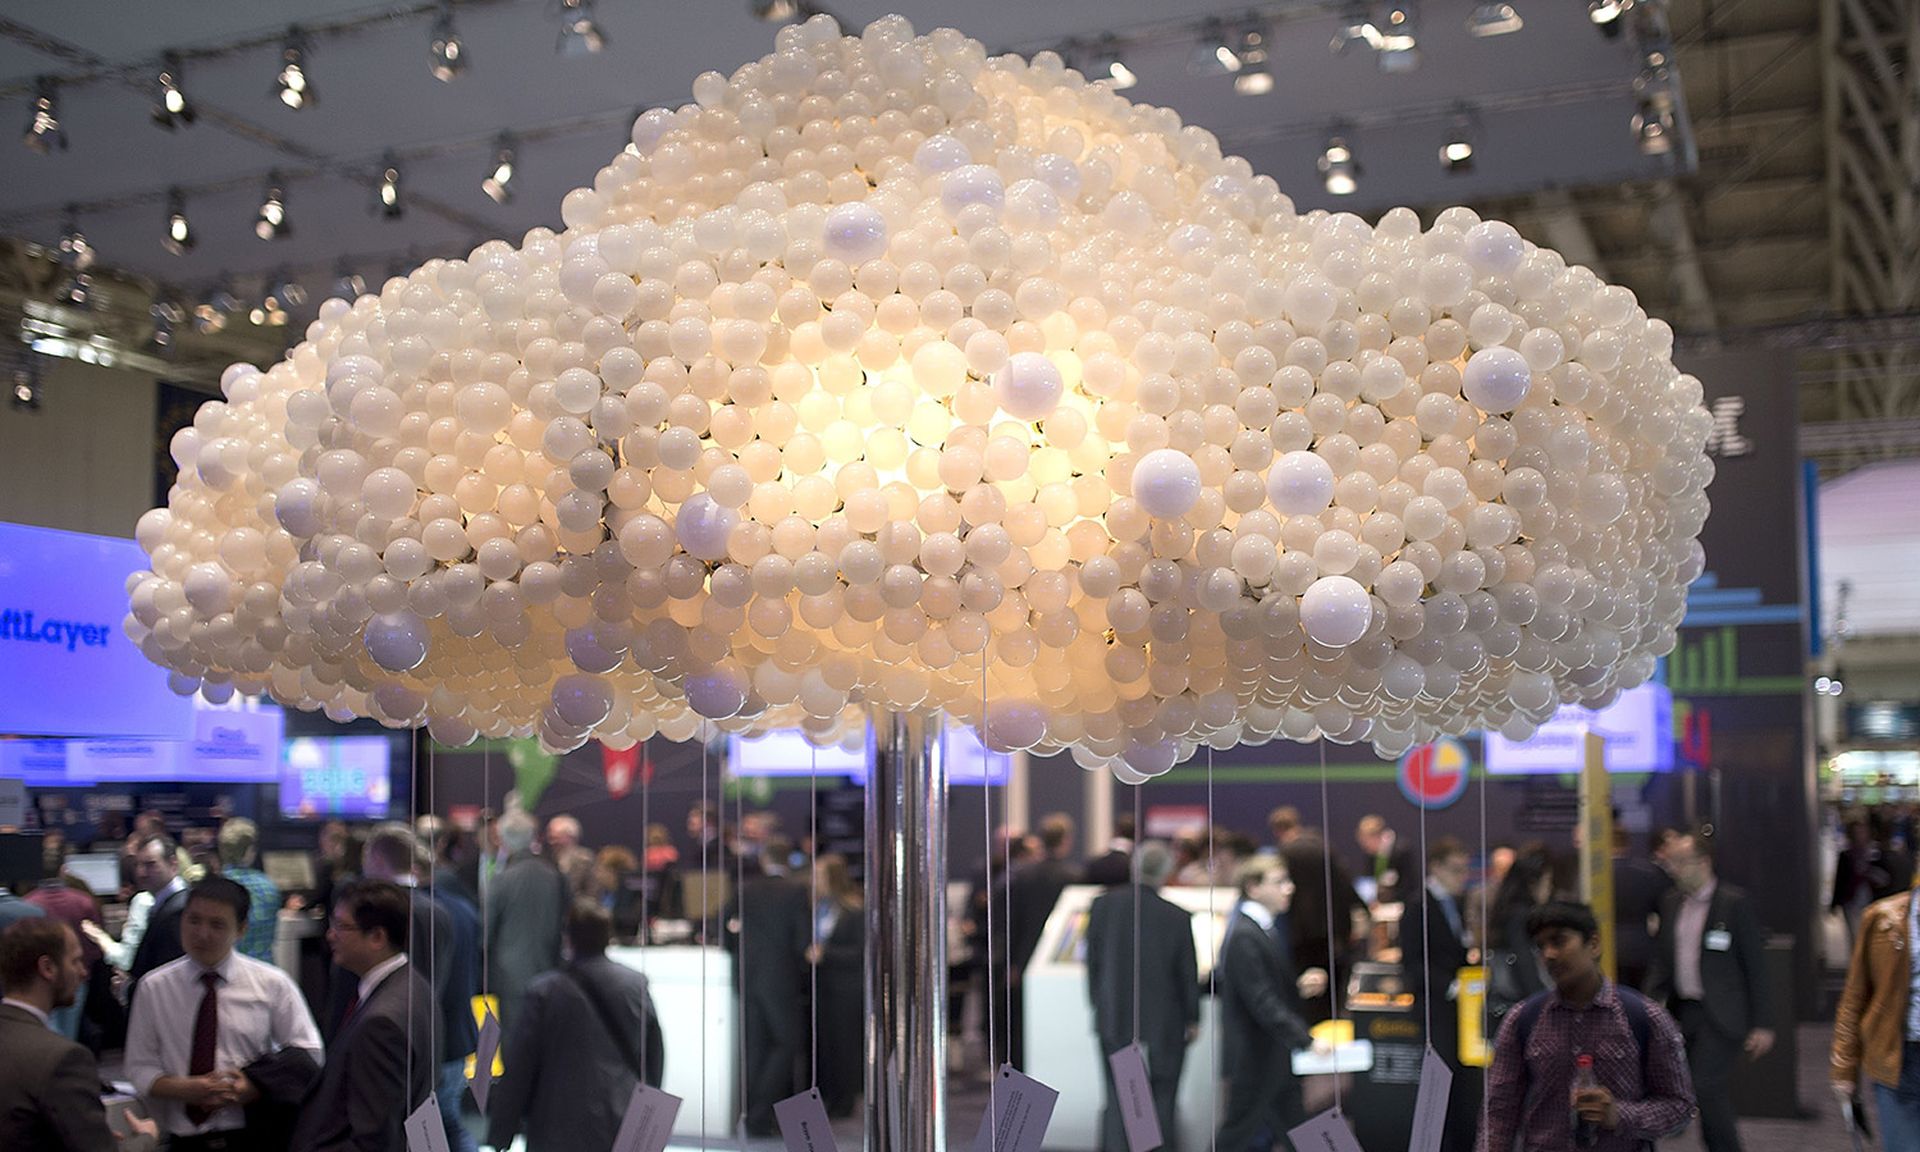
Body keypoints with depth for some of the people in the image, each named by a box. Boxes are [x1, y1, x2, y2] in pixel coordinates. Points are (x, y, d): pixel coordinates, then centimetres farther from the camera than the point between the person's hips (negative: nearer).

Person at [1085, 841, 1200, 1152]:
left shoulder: (1103, 905, -6)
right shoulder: (1177, 917, -13)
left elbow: (1092, 960, 2)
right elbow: (1188, 974, -4)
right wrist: (1192, 1019, 9)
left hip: (1114, 1020, 2)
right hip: (1164, 1024, -2)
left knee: (1117, 1100, 8)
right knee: (1162, 1100, 11)